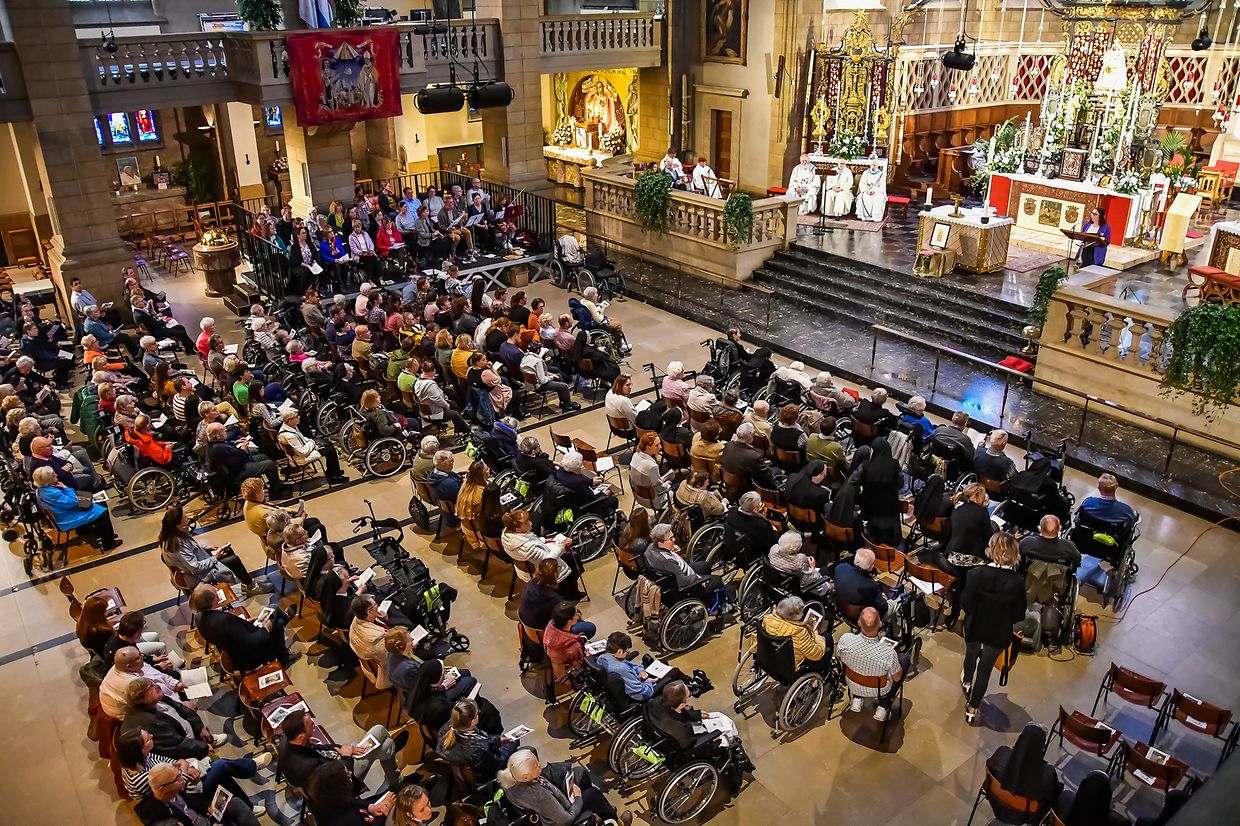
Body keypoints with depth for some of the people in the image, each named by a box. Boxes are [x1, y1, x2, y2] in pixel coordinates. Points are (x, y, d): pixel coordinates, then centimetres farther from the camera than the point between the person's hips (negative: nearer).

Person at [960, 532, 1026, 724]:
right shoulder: (1018, 582, -23)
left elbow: (965, 603, -19)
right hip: (999, 633, -1)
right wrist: (1004, 614, 6)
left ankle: (967, 681, 59)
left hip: (974, 627, 1)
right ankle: (972, 709, 25)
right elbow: (1019, 615, -15)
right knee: (985, 670, 15)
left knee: (971, 655, 30)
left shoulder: (977, 573, -25)